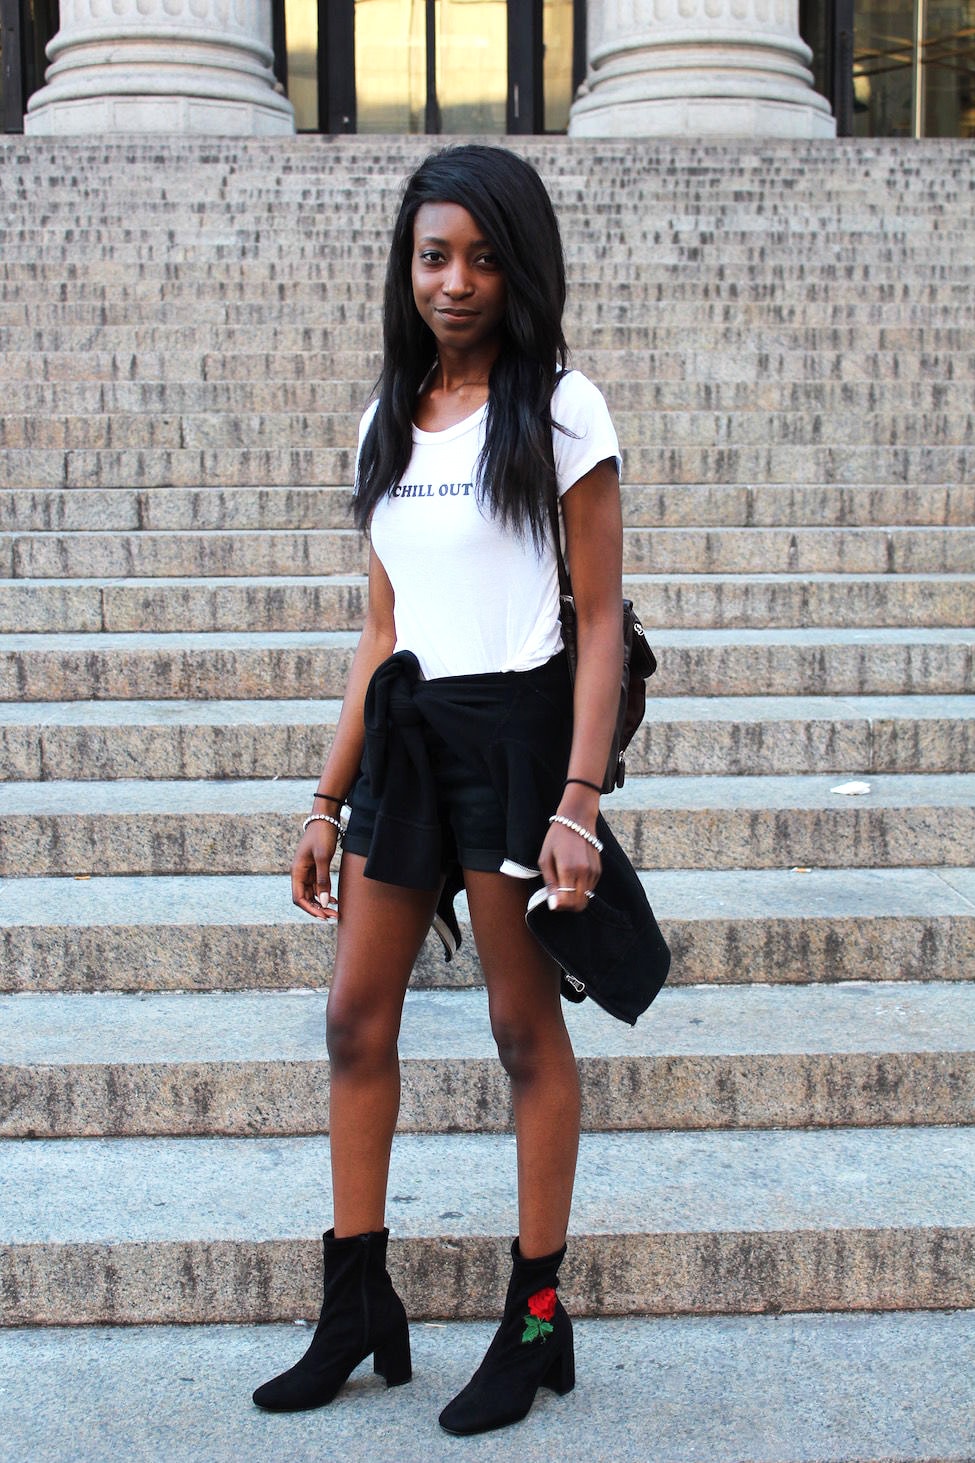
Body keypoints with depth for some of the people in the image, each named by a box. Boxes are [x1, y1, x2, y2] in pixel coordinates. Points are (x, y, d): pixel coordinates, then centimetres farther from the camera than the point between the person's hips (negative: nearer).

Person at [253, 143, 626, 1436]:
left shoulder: (560, 410, -4)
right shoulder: (390, 422, 12)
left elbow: (602, 624, -7)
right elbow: (382, 631, 14)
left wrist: (578, 802, -16)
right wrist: (329, 802, 11)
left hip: (514, 726, -6)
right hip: (404, 733, 6)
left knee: (527, 1026, 4)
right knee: (356, 1017, 7)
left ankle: (537, 1322, 18)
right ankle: (359, 1308, 22)